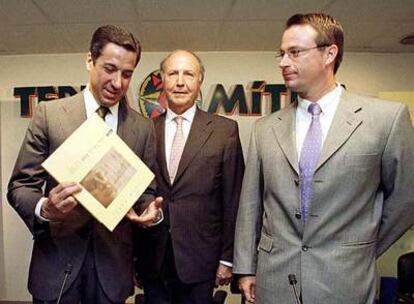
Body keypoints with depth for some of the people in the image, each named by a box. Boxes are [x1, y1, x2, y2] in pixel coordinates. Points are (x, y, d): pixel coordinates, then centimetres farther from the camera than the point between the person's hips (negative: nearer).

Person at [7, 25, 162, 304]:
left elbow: (146, 190, 7)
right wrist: (45, 208, -25)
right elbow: (20, 186, -4)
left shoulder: (144, 128, 2)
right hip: (57, 260, -1)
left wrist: (151, 210, -15)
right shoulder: (49, 113, -4)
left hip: (113, 262, 2)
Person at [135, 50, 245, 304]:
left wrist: (227, 257, -3)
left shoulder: (225, 130, -4)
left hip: (199, 259, -2)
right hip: (152, 259, 2)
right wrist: (132, 252, 8)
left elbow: (232, 200, -3)